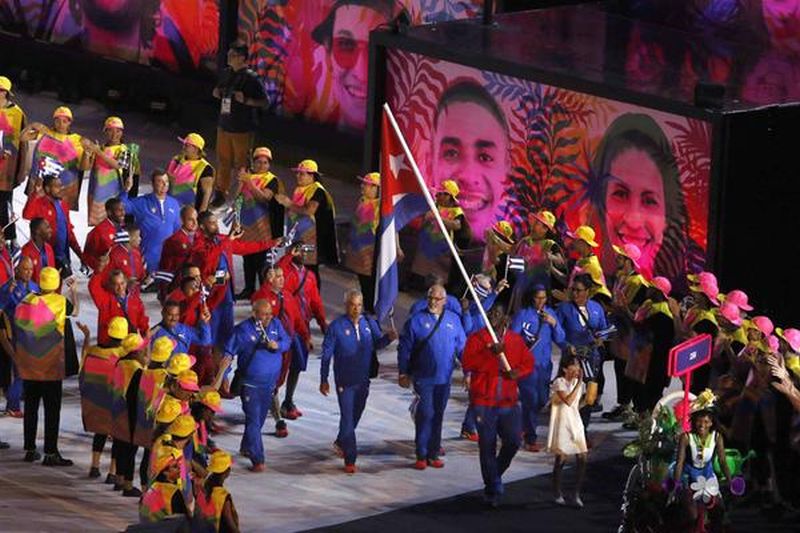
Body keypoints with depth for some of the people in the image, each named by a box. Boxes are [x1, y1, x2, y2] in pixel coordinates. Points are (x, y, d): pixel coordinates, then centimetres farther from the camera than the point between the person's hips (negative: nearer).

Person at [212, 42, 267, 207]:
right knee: (223, 161, 14)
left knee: (241, 164, -1)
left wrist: (246, 100, -24)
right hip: (224, 124, 7)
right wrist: (217, 93, 3)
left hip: (242, 129, -7)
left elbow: (264, 101, -12)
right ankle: (221, 193, 26)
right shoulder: (226, 73, 8)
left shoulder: (250, 78, -14)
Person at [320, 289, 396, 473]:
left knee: (355, 416, 18)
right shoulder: (336, 326, -9)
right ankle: (350, 459, -5)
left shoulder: (369, 324, 2)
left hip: (363, 380, 5)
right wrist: (323, 380, -5)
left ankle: (341, 442, 43)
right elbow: (326, 354, -5)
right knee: (347, 418, -7)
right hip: (344, 381, -5)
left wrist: (388, 337, -14)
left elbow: (378, 344, 9)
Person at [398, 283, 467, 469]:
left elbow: (462, 347, 11)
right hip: (423, 378, -3)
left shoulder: (453, 320, 5)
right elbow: (404, 348, 0)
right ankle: (421, 455, -1)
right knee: (426, 414, -8)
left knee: (438, 415, 10)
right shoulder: (416, 320, -3)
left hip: (444, 378, 3)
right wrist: (404, 373, -2)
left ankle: (433, 453, 18)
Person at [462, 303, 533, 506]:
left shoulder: (516, 340, 8)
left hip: (508, 400, 3)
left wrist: (518, 372, -10)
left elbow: (528, 363, 12)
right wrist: (491, 352, -27)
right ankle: (493, 489, 11)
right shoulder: (477, 338, -2)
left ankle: (495, 472, 26)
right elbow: (468, 363, -15)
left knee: (513, 440, -2)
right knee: (487, 446, 0)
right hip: (484, 400, -3)